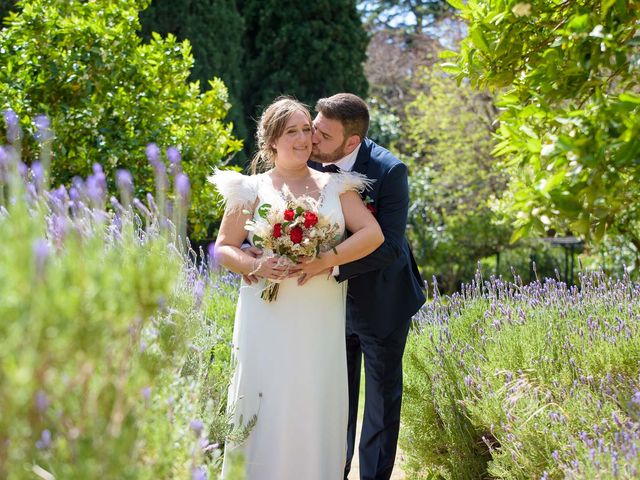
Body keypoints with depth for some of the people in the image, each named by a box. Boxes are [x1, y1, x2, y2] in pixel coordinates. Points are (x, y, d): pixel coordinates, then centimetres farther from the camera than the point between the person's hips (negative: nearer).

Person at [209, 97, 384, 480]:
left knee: (317, 404, 5)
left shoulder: (335, 186, 9)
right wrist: (257, 265, -14)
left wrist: (325, 261, -15)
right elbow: (224, 249, 6)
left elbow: (373, 234, -1)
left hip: (322, 319, 1)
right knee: (268, 403, -1)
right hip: (269, 317, -1)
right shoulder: (253, 189, 6)